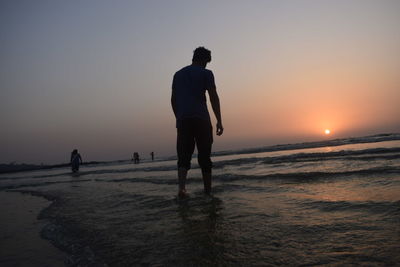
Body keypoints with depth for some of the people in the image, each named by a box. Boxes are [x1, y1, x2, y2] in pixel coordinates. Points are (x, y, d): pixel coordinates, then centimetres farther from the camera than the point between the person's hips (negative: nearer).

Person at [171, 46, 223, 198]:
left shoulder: (178, 74, 18)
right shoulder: (206, 73, 5)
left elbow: (173, 100, 18)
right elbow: (214, 97, -4)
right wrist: (219, 121, -3)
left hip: (183, 120, 3)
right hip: (201, 119, -3)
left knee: (184, 156, 2)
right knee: (204, 156, 6)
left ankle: (182, 187, -18)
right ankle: (207, 190, 13)